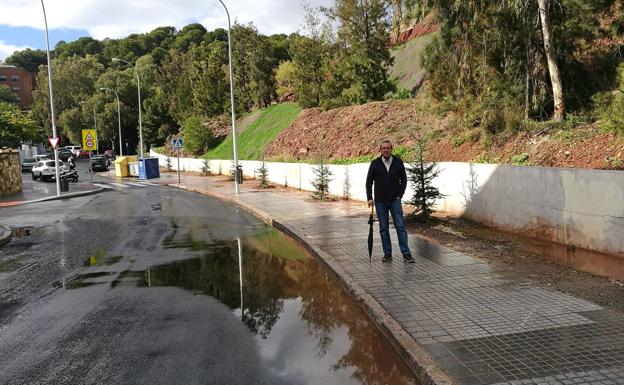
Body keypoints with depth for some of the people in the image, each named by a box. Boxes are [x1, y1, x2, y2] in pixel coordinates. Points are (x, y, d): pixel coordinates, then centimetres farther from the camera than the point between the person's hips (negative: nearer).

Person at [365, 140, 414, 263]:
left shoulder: (398, 162, 0)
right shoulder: (375, 164, -1)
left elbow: (403, 179, 6)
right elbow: (369, 182, 4)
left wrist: (399, 195, -1)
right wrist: (369, 198, -4)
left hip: (395, 200, 0)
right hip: (380, 202, 0)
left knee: (400, 227, -4)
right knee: (384, 229, 5)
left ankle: (406, 254, -1)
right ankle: (387, 254, 13)